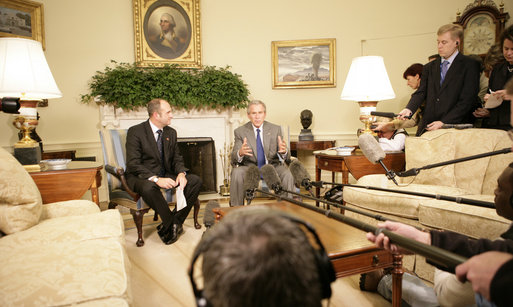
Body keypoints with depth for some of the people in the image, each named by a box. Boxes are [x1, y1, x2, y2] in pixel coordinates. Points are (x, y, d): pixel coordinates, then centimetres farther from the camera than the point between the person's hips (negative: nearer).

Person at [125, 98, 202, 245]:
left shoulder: (171, 133, 8)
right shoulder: (135, 132, -11)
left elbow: (177, 158, 9)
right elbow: (133, 164, -19)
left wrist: (181, 173, -15)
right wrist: (156, 179, -32)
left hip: (165, 176, 6)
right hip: (141, 177, -5)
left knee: (195, 180, -15)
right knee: (148, 187, -40)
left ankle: (174, 221, -13)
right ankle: (171, 223, -19)